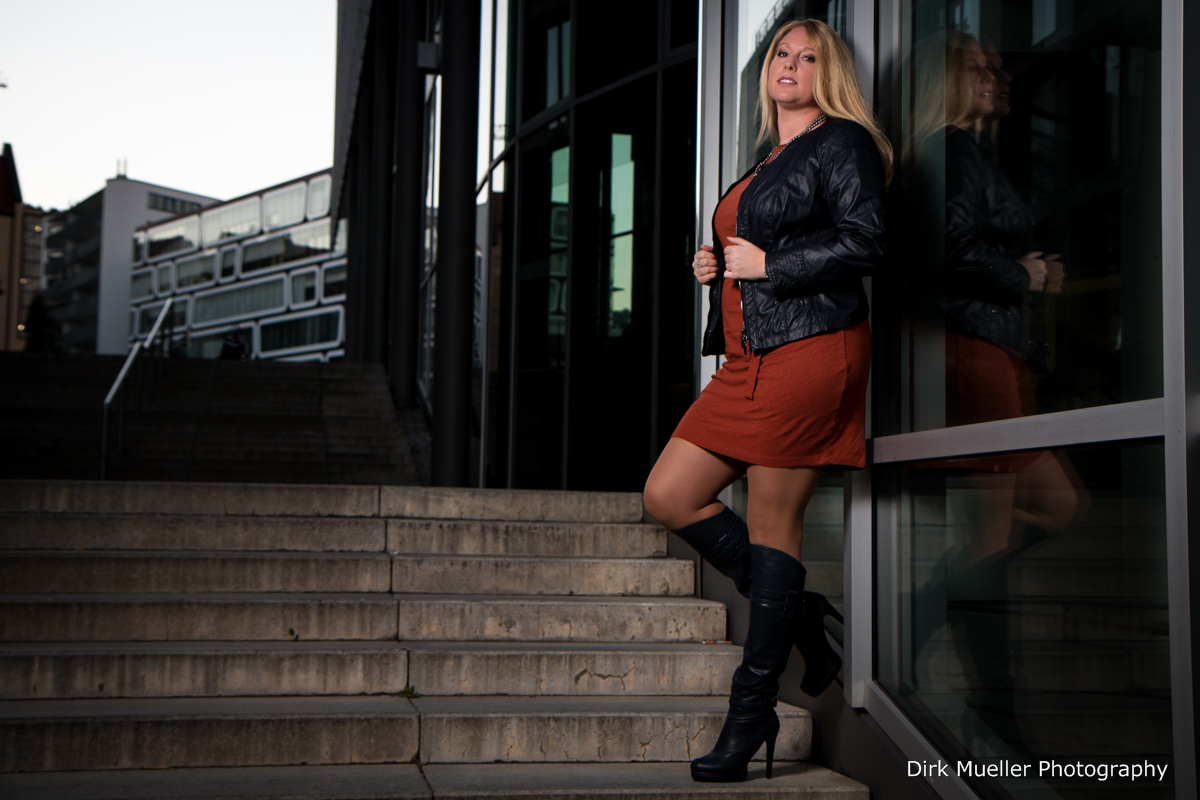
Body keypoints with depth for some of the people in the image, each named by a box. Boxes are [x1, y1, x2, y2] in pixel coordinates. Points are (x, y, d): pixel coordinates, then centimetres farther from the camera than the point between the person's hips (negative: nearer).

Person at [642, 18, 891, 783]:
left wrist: (765, 263, -9)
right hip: (750, 359, 9)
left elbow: (862, 243, -13)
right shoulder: (767, 164, 24)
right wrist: (718, 265, 11)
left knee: (773, 520, -7)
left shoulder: (842, 142, 0)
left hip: (811, 349, -9)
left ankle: (752, 714, 2)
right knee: (670, 494, 2)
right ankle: (797, 612, 14)